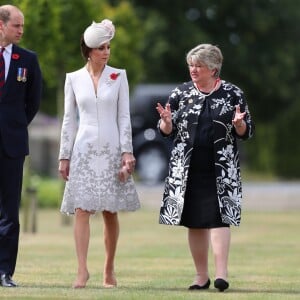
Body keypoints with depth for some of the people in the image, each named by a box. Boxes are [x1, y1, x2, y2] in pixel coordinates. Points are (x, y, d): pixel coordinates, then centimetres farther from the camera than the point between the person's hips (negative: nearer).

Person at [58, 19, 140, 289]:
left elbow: (124, 117, 3)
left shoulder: (118, 77, 4)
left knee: (110, 212, 3)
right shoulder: (74, 79, 6)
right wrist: (64, 156, 5)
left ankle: (109, 270, 13)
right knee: (82, 209, -10)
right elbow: (69, 120, 8)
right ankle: (82, 270, -15)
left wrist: (127, 152, -5)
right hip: (83, 149, 0)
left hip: (111, 150, 0)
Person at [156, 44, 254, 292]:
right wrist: (167, 121, -14)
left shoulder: (233, 94, 2)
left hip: (221, 170, -2)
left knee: (218, 217, -12)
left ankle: (222, 274, -15)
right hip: (187, 170, 2)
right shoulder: (181, 94, 7)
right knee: (194, 222, 5)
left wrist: (238, 124, -18)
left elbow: (246, 132, 4)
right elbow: (167, 131, 8)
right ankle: (201, 276, 12)